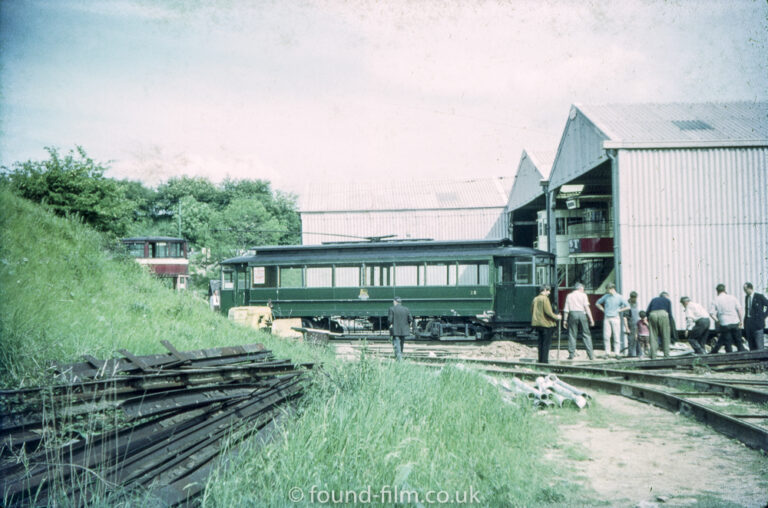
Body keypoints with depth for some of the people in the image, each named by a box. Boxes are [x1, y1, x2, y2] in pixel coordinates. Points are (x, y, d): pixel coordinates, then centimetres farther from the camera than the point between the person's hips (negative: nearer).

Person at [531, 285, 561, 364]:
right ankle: (544, 361, -3)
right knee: (546, 343, -2)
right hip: (546, 324, -7)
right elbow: (548, 312, -18)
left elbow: (532, 312, 16)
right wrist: (556, 317, -5)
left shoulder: (535, 299, 11)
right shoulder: (545, 299, -13)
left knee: (540, 342, 13)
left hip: (537, 324, 7)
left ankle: (540, 360, 14)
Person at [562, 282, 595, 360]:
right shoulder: (583, 295, 6)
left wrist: (565, 320, 9)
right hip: (582, 314, -1)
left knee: (572, 335, 3)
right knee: (586, 335, 2)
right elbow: (586, 307, -2)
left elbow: (566, 309, 8)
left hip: (572, 314, 1)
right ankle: (591, 355, 0)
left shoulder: (569, 295, 13)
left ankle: (571, 354, -1)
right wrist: (591, 319, -3)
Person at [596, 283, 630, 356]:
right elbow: (597, 303, 20)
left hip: (615, 318, -2)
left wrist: (619, 310, -4)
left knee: (616, 336, -2)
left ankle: (617, 353, 2)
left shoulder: (619, 297, -1)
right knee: (606, 336, -3)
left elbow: (628, 307, -4)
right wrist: (603, 310, 9)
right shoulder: (606, 296, 8)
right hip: (607, 318, 3)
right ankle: (607, 352, 2)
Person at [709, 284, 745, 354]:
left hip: (724, 324, -2)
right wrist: (741, 321, 3)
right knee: (738, 342, 11)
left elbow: (711, 313, -6)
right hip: (735, 323, 2)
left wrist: (717, 320, 6)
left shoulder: (716, 300, 0)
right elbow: (739, 309, -2)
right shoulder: (732, 297, 4)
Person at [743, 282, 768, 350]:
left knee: (759, 345, -5)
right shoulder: (746, 297, 13)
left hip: (757, 323, -6)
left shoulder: (759, 297, -7)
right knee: (751, 346, 7)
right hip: (748, 324, 6)